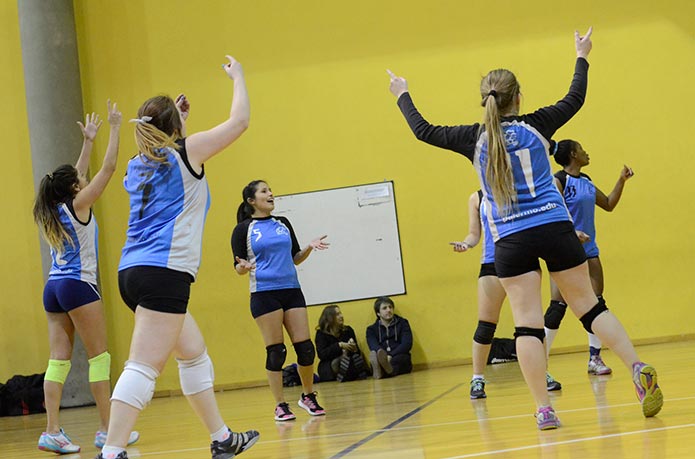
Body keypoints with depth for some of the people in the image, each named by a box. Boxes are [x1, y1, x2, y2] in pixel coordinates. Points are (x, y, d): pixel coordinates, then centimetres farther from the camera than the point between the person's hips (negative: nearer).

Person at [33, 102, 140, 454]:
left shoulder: (51, 211, 11)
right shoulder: (78, 206, -7)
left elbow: (76, 176, 27)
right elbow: (108, 168, -7)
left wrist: (87, 141, 33)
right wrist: (114, 128, 0)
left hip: (53, 287, 7)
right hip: (78, 285, -7)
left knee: (59, 359, 1)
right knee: (99, 356, -1)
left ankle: (52, 431, -6)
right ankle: (107, 430, -1)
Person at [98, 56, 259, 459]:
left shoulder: (138, 166, 17)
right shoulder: (186, 152, -1)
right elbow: (240, 121, 6)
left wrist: (178, 117, 40)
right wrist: (238, 76, 20)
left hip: (136, 270, 9)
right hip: (164, 271, -9)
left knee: (195, 353, 20)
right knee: (144, 367, -14)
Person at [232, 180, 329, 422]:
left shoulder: (283, 223, 13)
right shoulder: (243, 229, 0)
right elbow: (238, 267, 0)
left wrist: (310, 247, -1)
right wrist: (243, 267, -22)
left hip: (291, 290, 4)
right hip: (264, 294, -4)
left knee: (305, 347, 1)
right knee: (275, 351, -5)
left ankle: (308, 396, 20)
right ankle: (280, 406, 5)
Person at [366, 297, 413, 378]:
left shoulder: (402, 323, 17)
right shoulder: (371, 329, 17)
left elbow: (407, 344, 0)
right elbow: (374, 347, -4)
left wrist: (390, 356, -18)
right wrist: (383, 356, -28)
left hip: (401, 361, 0)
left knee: (399, 358, -35)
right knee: (374, 355, -33)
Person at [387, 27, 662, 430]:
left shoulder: (474, 139, 1)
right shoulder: (536, 125, 2)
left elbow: (424, 131, 14)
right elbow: (575, 100, 18)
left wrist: (403, 95, 29)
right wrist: (582, 58, 33)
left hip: (511, 242, -1)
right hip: (556, 228, 1)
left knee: (528, 322, -1)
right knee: (590, 306, 10)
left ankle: (544, 409, -5)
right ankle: (639, 370, -1)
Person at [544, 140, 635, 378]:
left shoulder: (586, 181, 13)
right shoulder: (559, 181, -10)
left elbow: (608, 205, 24)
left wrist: (621, 181, 16)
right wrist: (571, 233, -32)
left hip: (588, 250, 7)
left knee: (597, 302, 3)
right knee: (559, 305, -9)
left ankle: (595, 358, 12)